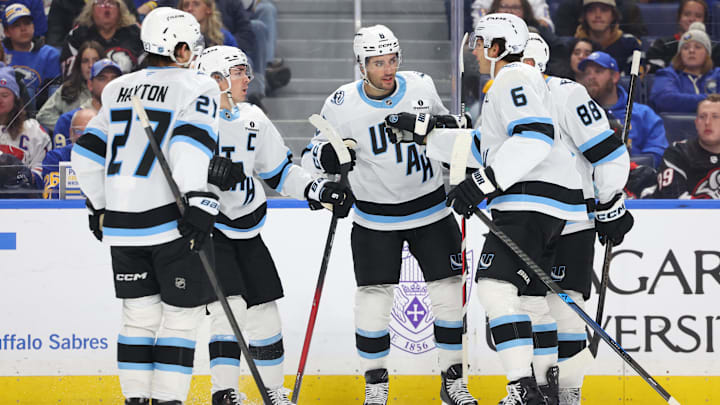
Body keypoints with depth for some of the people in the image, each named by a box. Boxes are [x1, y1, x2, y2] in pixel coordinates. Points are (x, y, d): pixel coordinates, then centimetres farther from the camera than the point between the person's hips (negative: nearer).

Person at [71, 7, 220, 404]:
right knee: (181, 313, 3)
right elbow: (192, 142, -21)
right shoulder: (197, 87, -4)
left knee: (140, 313, 15)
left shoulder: (118, 89, 15)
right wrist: (200, 203, -25)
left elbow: (86, 152, 17)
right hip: (173, 222, -6)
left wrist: (99, 207, 27)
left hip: (121, 223, 6)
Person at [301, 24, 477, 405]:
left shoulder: (421, 87, -6)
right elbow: (313, 155, -3)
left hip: (430, 207, 2)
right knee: (374, 298, -7)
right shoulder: (341, 105, -13)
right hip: (374, 218, -2)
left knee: (448, 290, 1)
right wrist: (327, 156, -24)